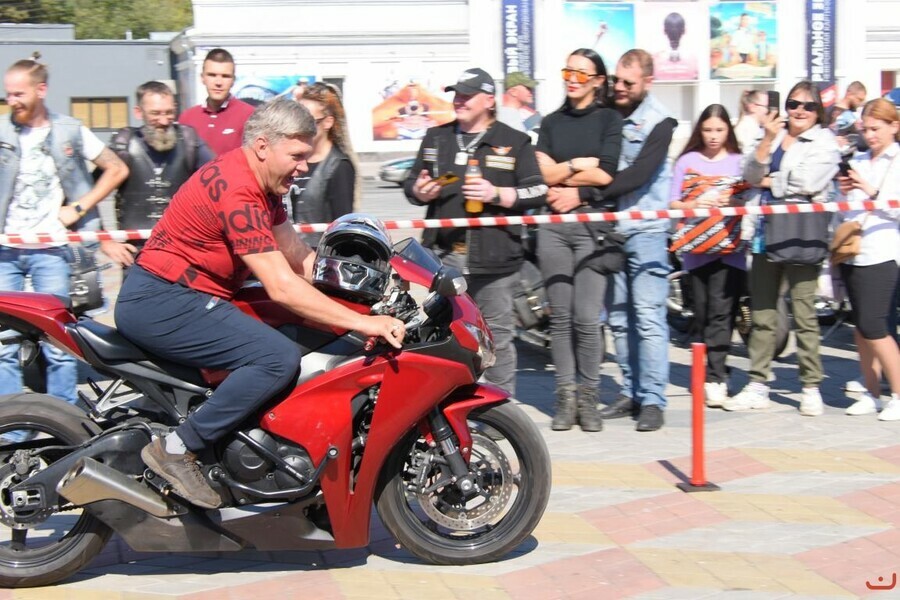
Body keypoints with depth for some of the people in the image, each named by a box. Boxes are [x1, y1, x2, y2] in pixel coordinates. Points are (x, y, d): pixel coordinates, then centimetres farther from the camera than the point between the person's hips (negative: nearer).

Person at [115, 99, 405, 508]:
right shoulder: (238, 193, -21)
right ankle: (176, 450, -15)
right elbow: (281, 288, -27)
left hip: (166, 295, 11)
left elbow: (300, 260, 12)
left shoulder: (261, 181, 11)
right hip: (161, 301, -11)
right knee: (279, 357, -24)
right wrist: (362, 322, -28)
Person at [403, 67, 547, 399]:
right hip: (443, 254, 4)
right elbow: (411, 183, 23)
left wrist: (497, 194, -14)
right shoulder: (436, 137, 17)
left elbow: (537, 192, 0)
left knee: (497, 335, 2)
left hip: (494, 256, -4)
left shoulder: (515, 142, 4)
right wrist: (419, 192, -1)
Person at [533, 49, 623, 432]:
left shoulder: (610, 120, 6)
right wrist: (580, 164, -3)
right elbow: (543, 173, 4)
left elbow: (606, 176, -6)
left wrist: (564, 179, -2)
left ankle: (588, 395, 2)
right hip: (553, 226, 3)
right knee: (560, 315, 2)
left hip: (592, 224, -3)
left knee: (586, 317, -9)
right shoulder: (551, 122, 17)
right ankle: (565, 394, 9)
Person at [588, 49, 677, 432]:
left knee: (648, 318, -6)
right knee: (618, 318, 9)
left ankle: (652, 399, -1)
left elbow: (637, 176, -17)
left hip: (646, 228, -5)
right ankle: (631, 392, 18)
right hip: (610, 228, 6)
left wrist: (585, 194, -21)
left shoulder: (659, 122, -5)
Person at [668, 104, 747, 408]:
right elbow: (673, 203, 6)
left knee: (720, 311, -10)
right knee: (701, 313, 8)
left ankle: (715, 378, -9)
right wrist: (695, 204, -12)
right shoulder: (687, 161, 9)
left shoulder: (739, 162, 7)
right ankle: (716, 370, 23)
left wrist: (733, 202, -15)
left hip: (729, 246, -2)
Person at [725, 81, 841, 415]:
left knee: (804, 315, 0)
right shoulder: (773, 136, 15)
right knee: (761, 315, 7)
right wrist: (767, 140, -12)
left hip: (801, 234, -5)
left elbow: (807, 182, -13)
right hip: (767, 231, 5)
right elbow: (751, 177, 1)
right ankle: (757, 386, 13)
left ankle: (811, 388, 10)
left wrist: (769, 181, -1)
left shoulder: (825, 142, 2)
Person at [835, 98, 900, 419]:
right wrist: (844, 193, 0)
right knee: (860, 326, 8)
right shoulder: (857, 161, 15)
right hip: (852, 251, 6)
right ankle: (871, 393, 18)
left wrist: (872, 192, -19)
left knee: (872, 326, -10)